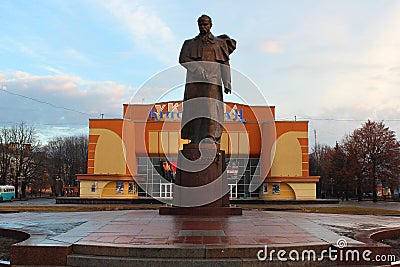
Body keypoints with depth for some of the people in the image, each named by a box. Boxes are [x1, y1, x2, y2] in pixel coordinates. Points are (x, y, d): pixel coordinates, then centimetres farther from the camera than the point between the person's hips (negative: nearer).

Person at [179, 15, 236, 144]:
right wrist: (197, 68, -13)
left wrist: (227, 83, -3)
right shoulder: (190, 43, 22)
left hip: (213, 79, -1)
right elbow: (183, 59, 5)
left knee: (211, 106, -19)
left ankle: (210, 137, -32)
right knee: (195, 108, -10)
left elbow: (224, 64, 10)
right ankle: (195, 140, -12)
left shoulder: (219, 43, 20)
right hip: (194, 79, 1)